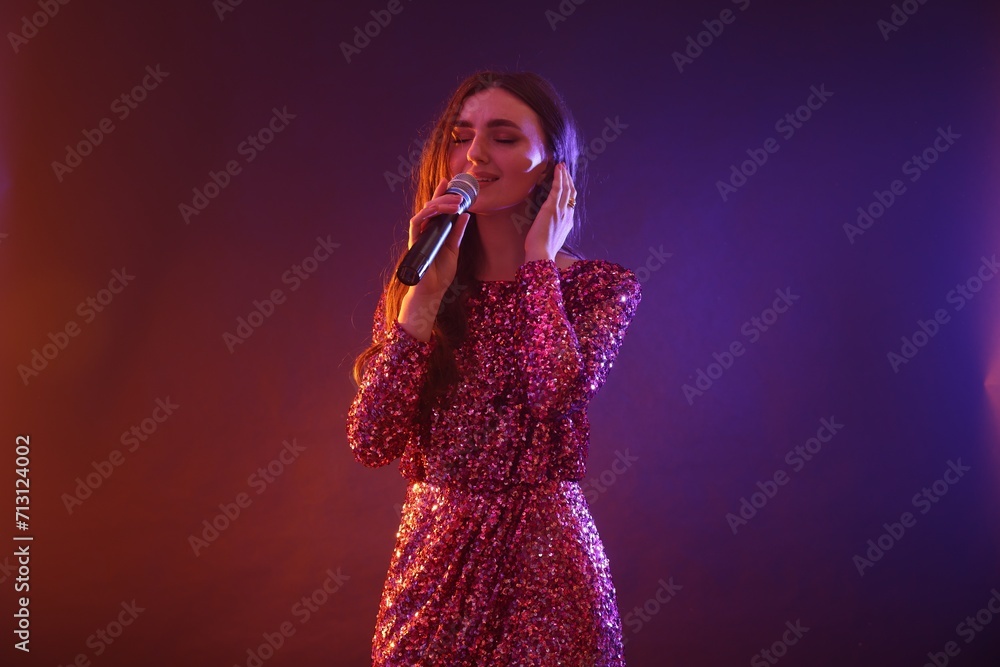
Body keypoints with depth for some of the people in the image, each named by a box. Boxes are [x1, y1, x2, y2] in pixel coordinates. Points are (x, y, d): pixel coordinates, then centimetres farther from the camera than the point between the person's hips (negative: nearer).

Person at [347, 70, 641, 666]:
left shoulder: (600, 287, -2)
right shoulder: (414, 286, 6)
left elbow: (560, 390, -24)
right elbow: (372, 442, -7)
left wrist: (539, 258, -10)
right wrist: (429, 289, -10)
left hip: (542, 559, -2)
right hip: (431, 555, 3)